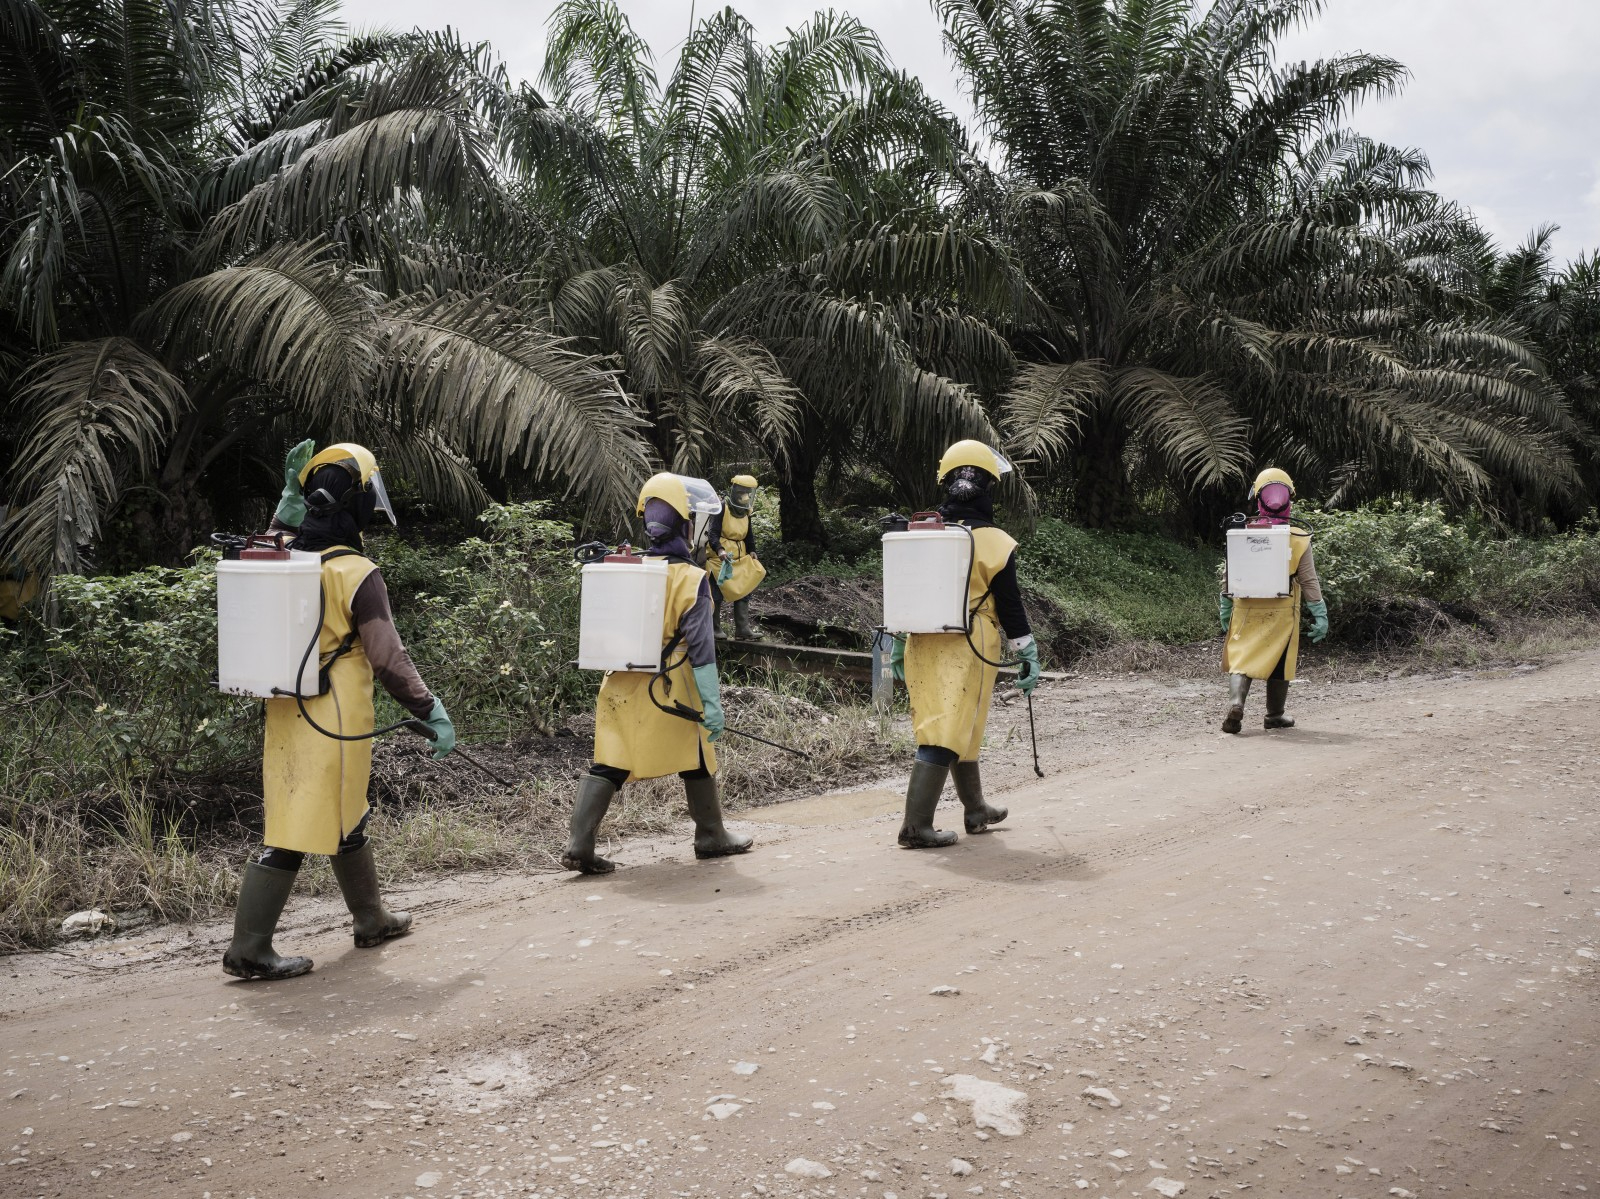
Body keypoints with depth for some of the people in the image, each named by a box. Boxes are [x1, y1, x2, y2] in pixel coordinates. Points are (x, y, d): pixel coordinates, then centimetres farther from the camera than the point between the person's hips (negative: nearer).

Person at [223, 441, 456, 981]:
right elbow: (388, 659, -18)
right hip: (334, 723, -8)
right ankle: (249, 950, 4)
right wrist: (433, 712, -10)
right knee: (296, 834, 0)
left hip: (285, 714, 8)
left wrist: (290, 493, 23)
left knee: (345, 820, 21)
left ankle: (372, 919, 37)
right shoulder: (357, 574, -17)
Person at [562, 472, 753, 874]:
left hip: (621, 687, 5)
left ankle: (580, 845, -2)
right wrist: (711, 701, -12)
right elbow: (699, 646, -15)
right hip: (669, 691, -5)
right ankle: (711, 836, 28)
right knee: (697, 764, 14)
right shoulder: (691, 578, -12)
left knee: (608, 766, 5)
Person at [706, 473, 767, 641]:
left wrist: (752, 552, 5)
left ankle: (743, 628, 3)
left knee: (743, 593, 2)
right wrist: (720, 550, -33)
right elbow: (713, 533, -17)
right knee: (717, 595, -2)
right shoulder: (722, 510, -11)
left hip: (740, 560, 7)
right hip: (719, 558, -7)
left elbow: (749, 537, 21)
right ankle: (714, 628, 9)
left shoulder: (746, 514, 11)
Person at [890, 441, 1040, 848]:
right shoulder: (994, 543, -9)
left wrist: (897, 648, 19)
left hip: (922, 646, 6)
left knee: (960, 728, 20)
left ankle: (976, 810, 33)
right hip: (967, 651, -6)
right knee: (946, 736, -5)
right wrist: (1029, 658, 3)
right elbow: (1010, 608, -6)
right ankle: (916, 826, -8)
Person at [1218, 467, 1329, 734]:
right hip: (1282, 612, 0)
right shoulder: (1298, 538, -6)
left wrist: (1224, 612, 14)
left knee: (1240, 659, 6)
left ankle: (1235, 703, -18)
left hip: (1246, 611, 0)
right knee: (1279, 662, 13)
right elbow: (1309, 581, -3)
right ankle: (1274, 716, 23)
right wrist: (1320, 614, 4)